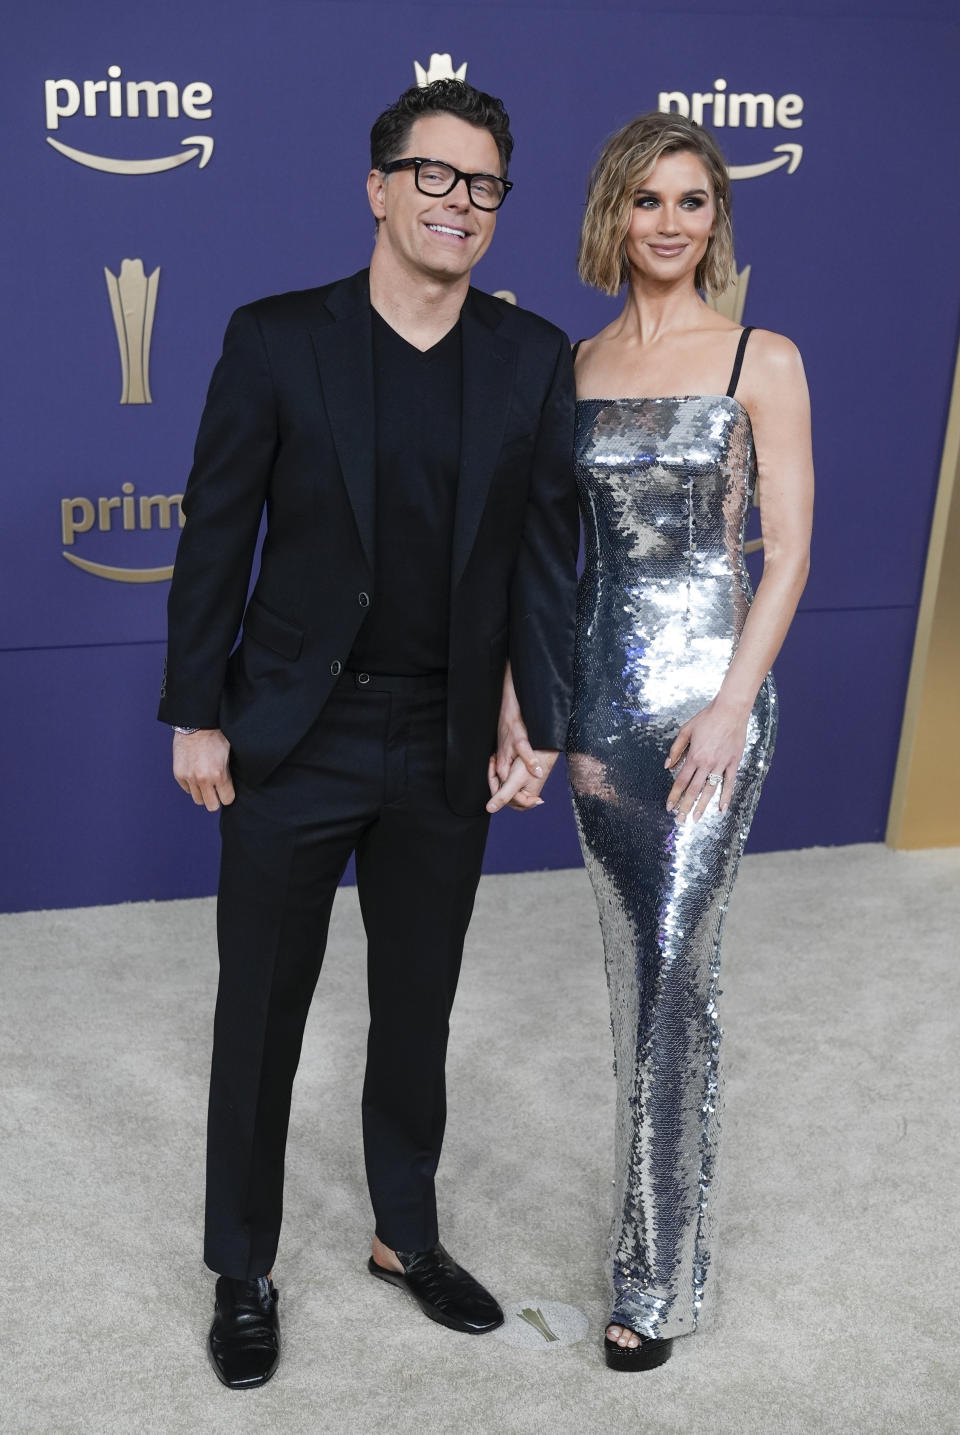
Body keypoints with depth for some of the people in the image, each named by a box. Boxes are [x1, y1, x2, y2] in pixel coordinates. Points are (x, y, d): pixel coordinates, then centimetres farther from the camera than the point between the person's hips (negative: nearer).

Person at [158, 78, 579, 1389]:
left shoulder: (534, 358, 0)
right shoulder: (277, 339, -7)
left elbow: (545, 551, 3)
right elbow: (216, 533, -5)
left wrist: (541, 721, 1)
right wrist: (197, 713, -5)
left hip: (449, 751, 3)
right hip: (293, 741, -2)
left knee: (418, 1013, 18)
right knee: (260, 1019, 11)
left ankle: (409, 1236, 40)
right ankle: (243, 1272, 32)